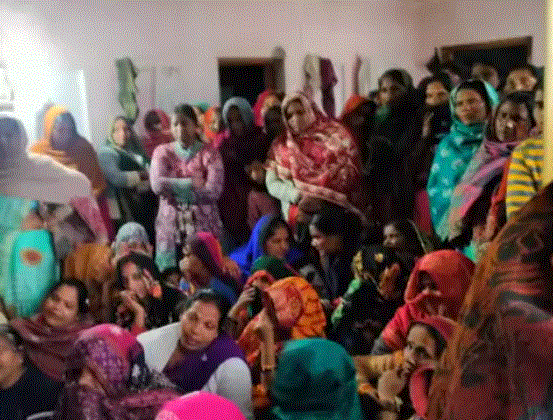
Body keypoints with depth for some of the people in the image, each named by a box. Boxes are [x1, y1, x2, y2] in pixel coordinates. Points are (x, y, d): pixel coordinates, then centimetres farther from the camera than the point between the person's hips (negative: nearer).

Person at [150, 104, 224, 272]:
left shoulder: (209, 153, 5)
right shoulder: (162, 152, 10)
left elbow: (214, 190, -11)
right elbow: (157, 185, -8)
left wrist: (174, 188, -8)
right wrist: (193, 183, -11)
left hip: (203, 227, -1)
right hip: (170, 227, 1)